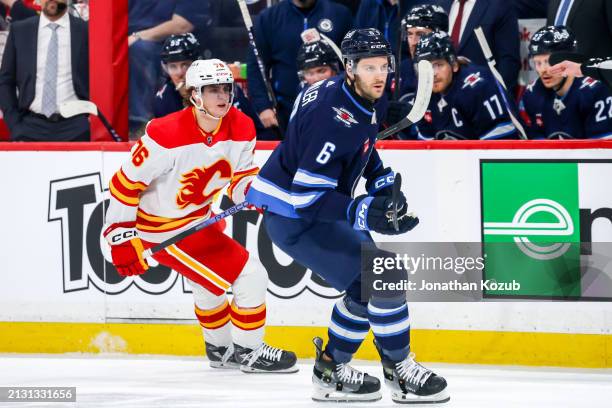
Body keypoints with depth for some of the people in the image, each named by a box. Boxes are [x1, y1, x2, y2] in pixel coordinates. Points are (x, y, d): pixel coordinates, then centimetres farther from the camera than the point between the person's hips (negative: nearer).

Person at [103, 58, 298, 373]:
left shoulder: (241, 129, -8)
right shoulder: (167, 135, -29)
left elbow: (241, 178, -1)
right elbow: (126, 183, -23)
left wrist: (252, 190, -25)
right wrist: (121, 237, -22)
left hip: (199, 216, 9)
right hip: (164, 229, -9)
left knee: (210, 281, 31)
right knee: (249, 276, -10)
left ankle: (220, 348, 56)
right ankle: (248, 351, 8)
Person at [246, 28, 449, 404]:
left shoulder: (358, 97, 1)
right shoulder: (334, 119, -29)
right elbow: (307, 195, -31)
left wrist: (382, 179, 13)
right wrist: (363, 213, -39)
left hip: (315, 207, 10)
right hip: (293, 218, -10)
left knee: (367, 284, 18)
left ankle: (331, 369, 27)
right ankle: (400, 371, -1)